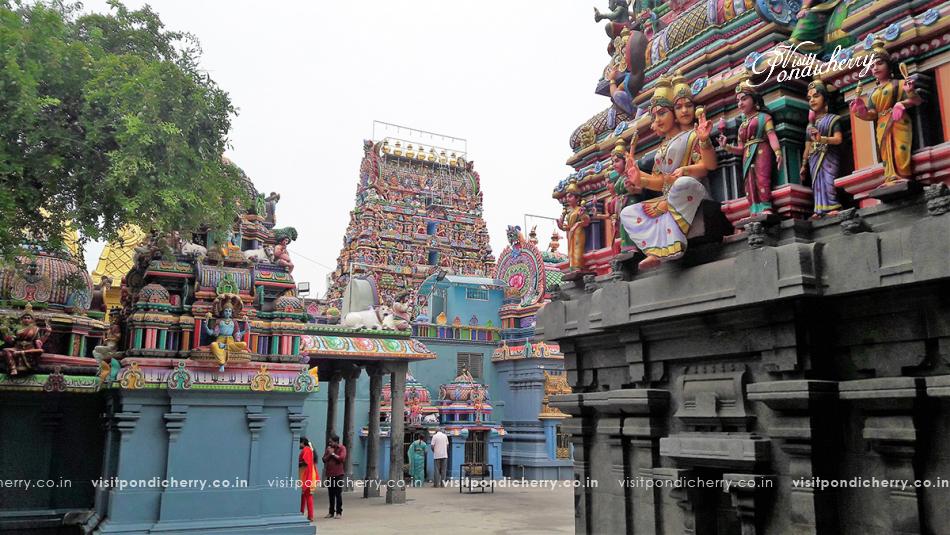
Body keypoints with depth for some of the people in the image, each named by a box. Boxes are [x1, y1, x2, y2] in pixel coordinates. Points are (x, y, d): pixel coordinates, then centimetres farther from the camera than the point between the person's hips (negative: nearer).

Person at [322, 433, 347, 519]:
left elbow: (342, 458, -17)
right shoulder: (328, 448, 13)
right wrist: (329, 454, -9)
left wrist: (333, 453, -11)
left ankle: (339, 512, 4)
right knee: (331, 494, 8)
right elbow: (324, 459, 7)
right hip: (329, 474, 5)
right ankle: (331, 512, 15)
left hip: (338, 474, -5)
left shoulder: (342, 448, -3)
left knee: (338, 494, -1)